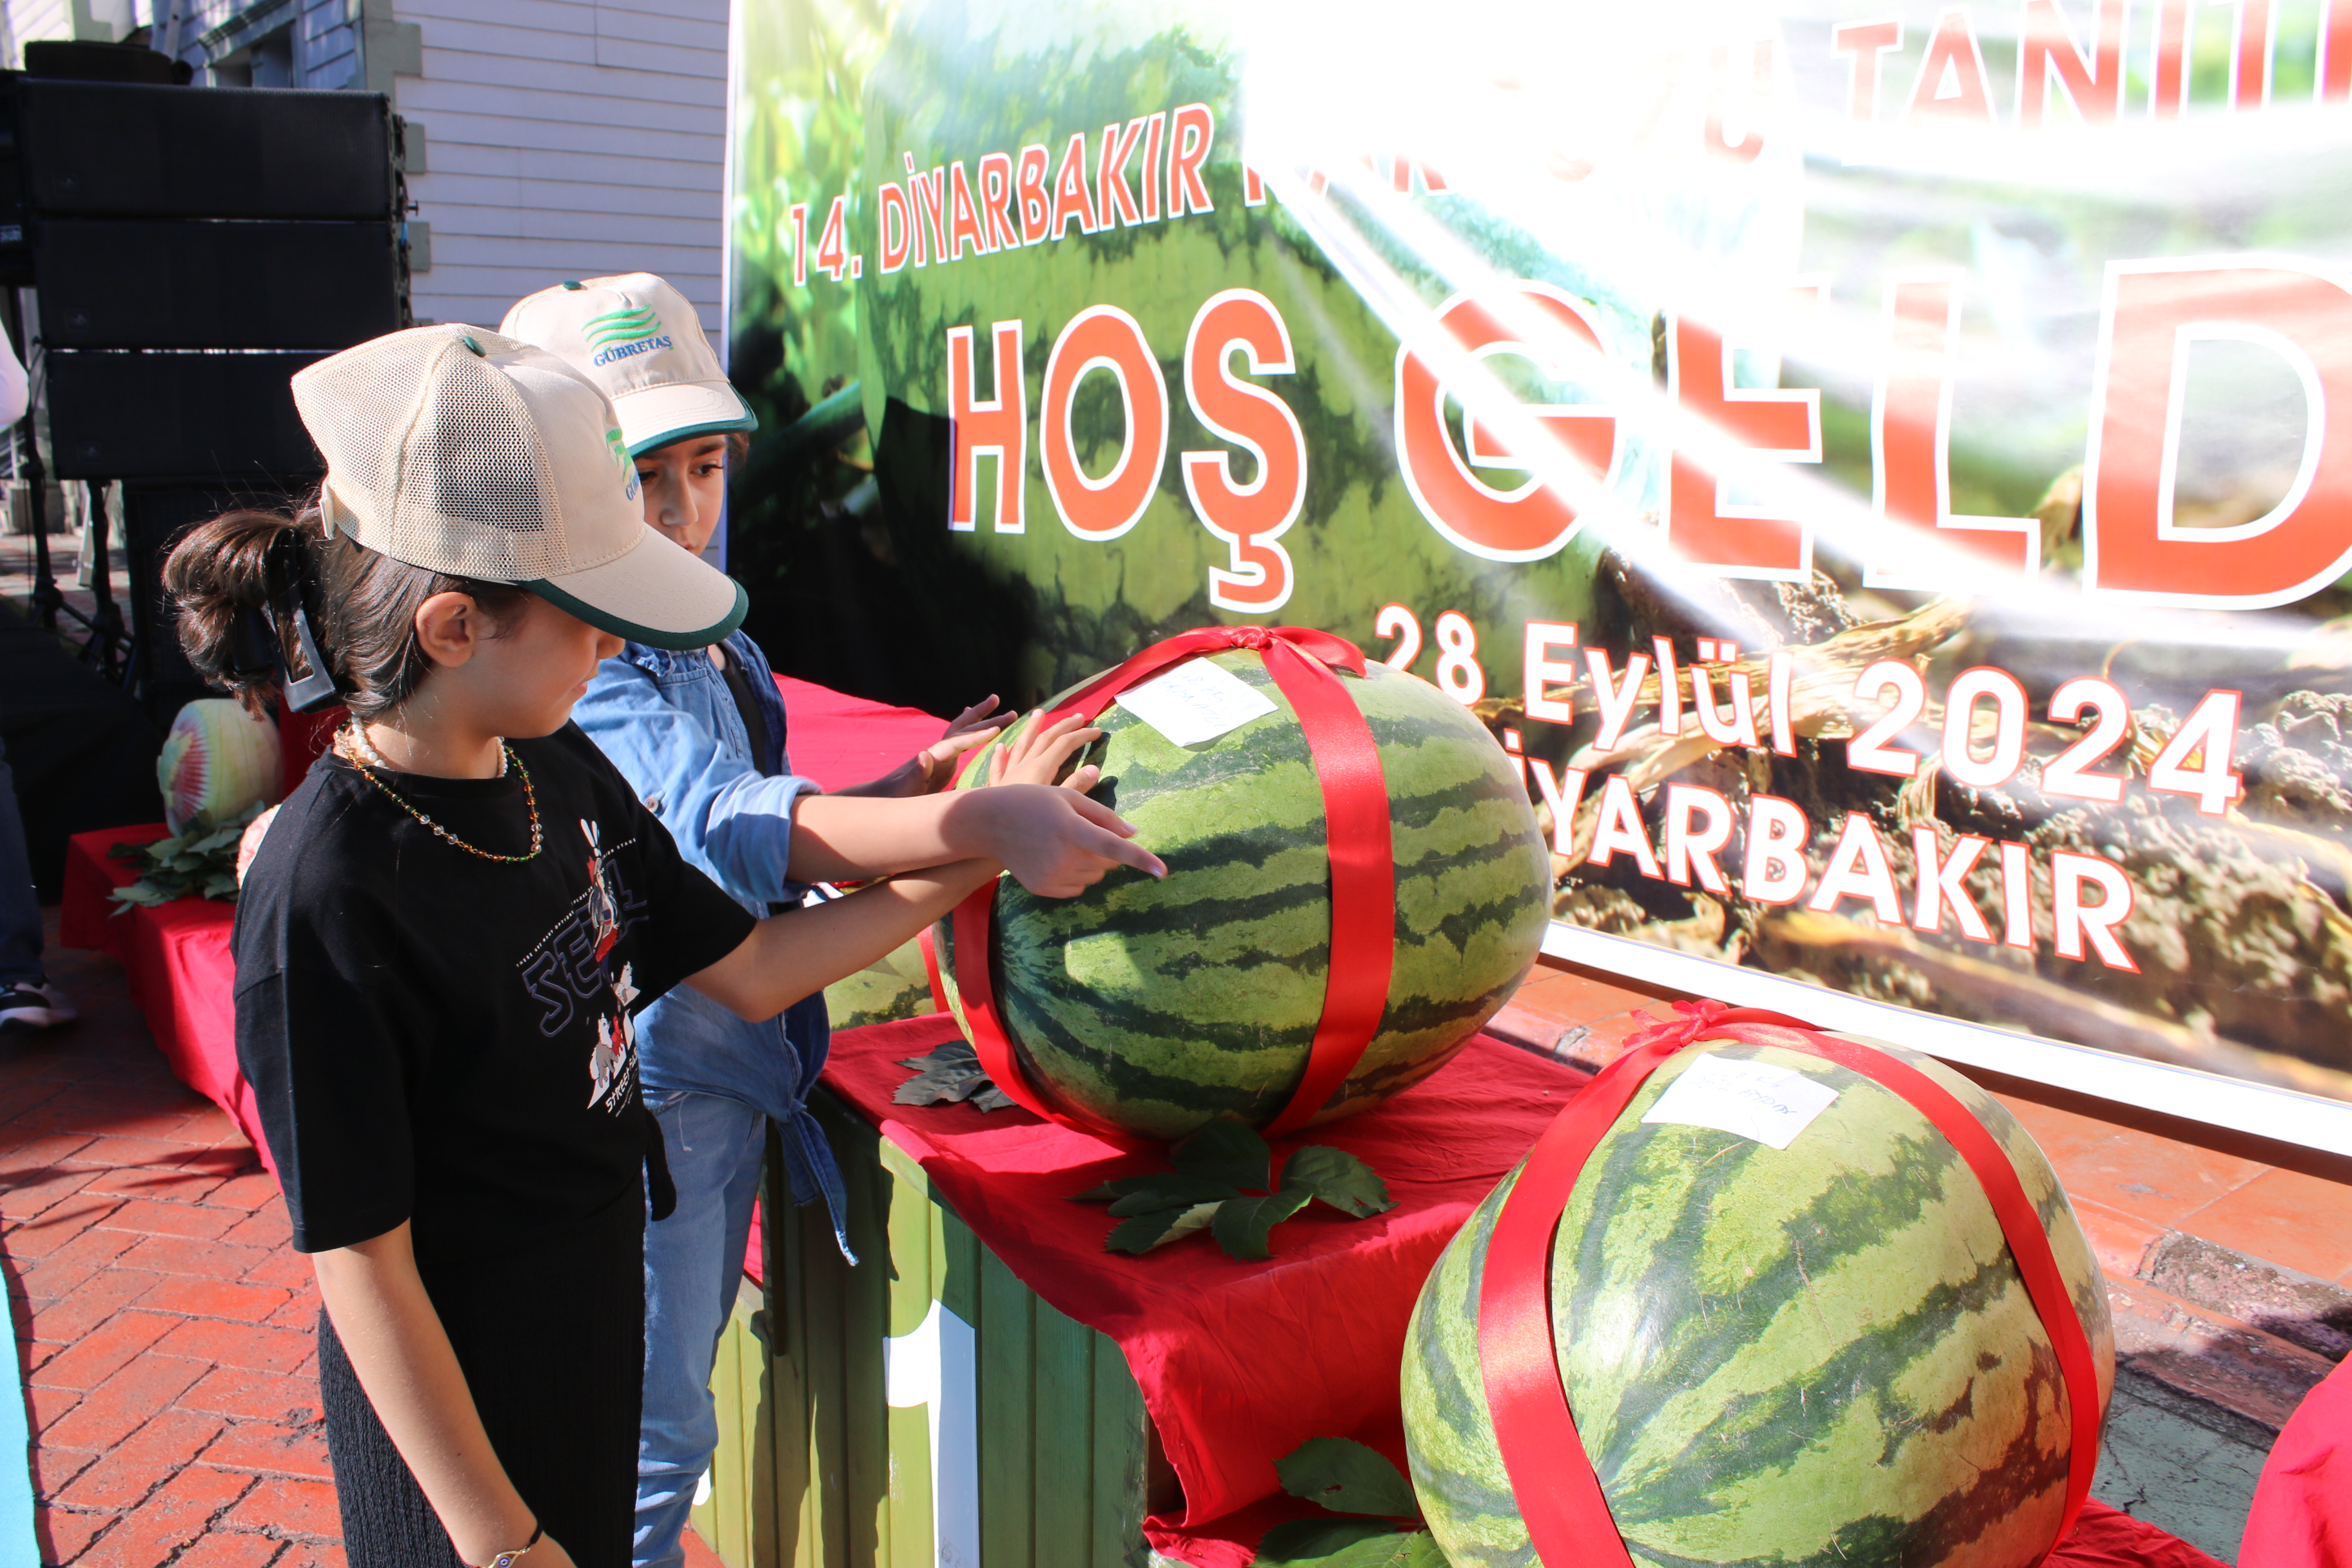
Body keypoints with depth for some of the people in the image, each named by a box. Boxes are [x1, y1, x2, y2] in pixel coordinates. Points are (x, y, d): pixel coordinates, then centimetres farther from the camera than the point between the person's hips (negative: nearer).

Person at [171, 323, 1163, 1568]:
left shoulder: (556, 768, -5)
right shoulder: (324, 897, -27)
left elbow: (744, 970, 3)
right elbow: (359, 1264, -21)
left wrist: (975, 852, -2)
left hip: (598, 1332, 7)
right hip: (453, 1409, -7)